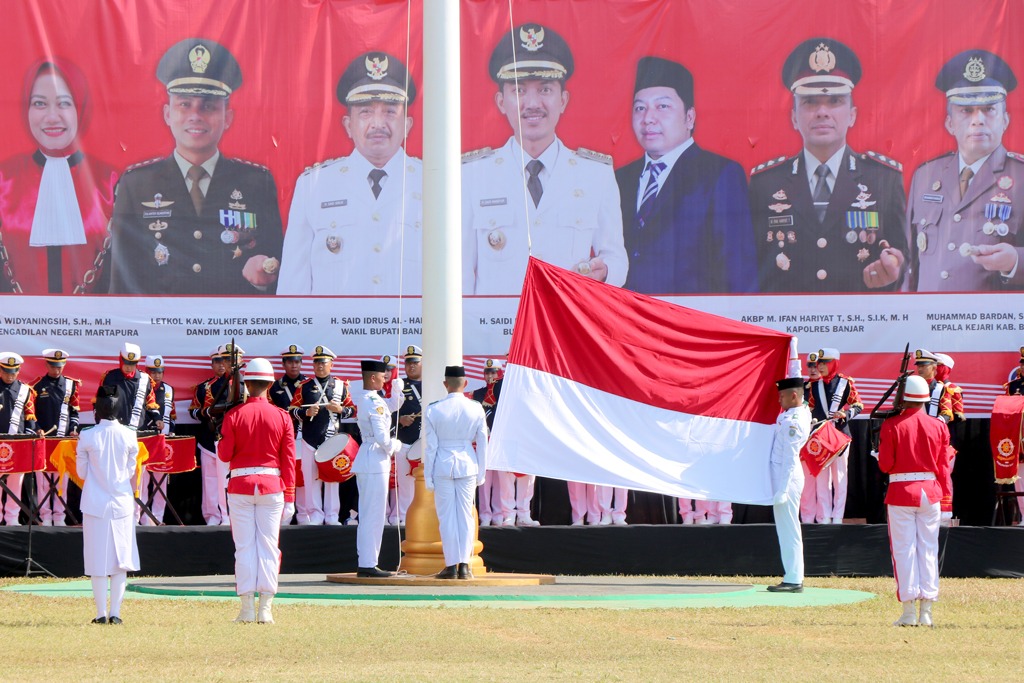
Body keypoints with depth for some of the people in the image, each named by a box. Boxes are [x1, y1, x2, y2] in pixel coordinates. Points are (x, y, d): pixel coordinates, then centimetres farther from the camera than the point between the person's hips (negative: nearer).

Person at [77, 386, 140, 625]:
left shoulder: (87, 437, -8)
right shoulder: (129, 436, -4)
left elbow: (82, 472, 0)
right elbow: (132, 472, 5)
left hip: (95, 504, -1)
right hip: (122, 503, 2)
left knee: (98, 560, 4)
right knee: (121, 559, 7)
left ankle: (101, 613, 3)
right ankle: (115, 612, 4)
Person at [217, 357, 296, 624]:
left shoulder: (233, 415, -6)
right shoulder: (282, 417, -1)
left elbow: (224, 455, -5)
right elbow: (289, 459, 0)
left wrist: (223, 439, 17)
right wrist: (289, 498, 4)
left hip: (240, 486, -1)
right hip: (272, 486, 1)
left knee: (244, 546, 4)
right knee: (268, 546, 5)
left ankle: (247, 608, 1)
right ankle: (266, 608, 1)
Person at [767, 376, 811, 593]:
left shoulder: (793, 421, -18)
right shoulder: (802, 411, 9)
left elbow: (790, 458, -21)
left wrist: (782, 490, -22)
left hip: (787, 477, -10)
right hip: (781, 476, 10)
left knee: (789, 530, -8)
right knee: (786, 529, 12)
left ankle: (793, 580, -7)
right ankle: (793, 577, 16)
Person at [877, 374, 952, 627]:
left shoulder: (891, 425, -9)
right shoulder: (938, 426, 1)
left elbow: (885, 465, -8)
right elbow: (944, 466, 5)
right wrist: (945, 493, 16)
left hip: (901, 492, -3)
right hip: (930, 492, 3)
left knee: (903, 549, 1)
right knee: (928, 549, 8)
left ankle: (909, 611, -3)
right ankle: (926, 611, 5)